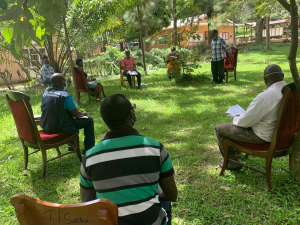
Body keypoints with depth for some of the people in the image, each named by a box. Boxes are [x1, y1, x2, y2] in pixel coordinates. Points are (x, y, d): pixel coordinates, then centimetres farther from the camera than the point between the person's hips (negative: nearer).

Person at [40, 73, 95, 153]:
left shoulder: (45, 92, 3)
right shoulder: (65, 95, -20)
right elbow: (76, 114, -13)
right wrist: (83, 114, 9)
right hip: (61, 128, -8)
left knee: (69, 115, 35)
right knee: (89, 120, 6)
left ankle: (71, 144, 42)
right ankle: (89, 149, 13)